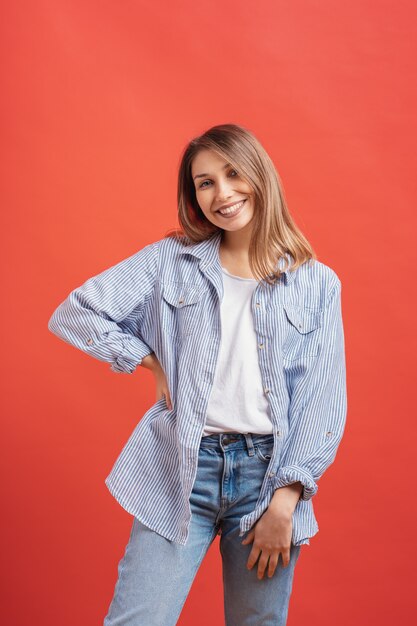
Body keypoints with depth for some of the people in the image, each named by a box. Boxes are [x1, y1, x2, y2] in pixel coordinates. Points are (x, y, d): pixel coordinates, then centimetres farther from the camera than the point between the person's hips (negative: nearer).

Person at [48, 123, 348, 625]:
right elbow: (75, 314, 2)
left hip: (269, 472, 1)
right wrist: (154, 363, -3)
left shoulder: (318, 283, 4)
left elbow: (323, 403, 0)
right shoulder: (170, 260, 5)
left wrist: (285, 500, -7)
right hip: (181, 470, 0)